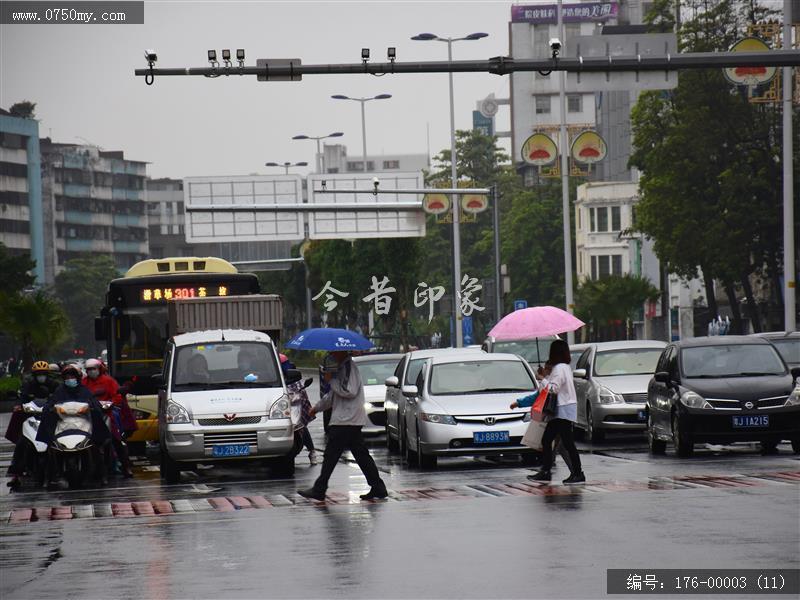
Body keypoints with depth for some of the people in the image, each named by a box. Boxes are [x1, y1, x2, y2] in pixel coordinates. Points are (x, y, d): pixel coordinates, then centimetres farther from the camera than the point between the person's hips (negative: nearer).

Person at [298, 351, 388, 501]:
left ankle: (318, 490, 0)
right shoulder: (341, 366, 19)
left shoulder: (349, 366, -13)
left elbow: (350, 391, -23)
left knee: (331, 455, -5)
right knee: (361, 455, 8)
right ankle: (378, 488, 7)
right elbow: (333, 394, 30)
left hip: (345, 420, -10)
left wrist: (331, 380, -13)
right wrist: (317, 407, 34)